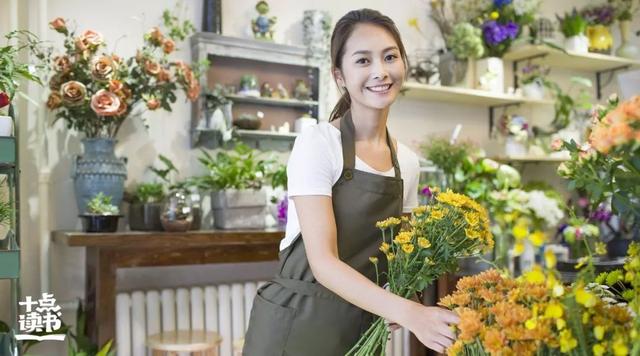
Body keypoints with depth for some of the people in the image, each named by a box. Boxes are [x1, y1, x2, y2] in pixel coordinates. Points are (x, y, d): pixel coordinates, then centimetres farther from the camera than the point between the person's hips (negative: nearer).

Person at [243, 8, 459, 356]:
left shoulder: (407, 162, 2)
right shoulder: (317, 143, -16)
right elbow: (323, 262, -22)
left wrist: (407, 307, -8)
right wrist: (408, 313, -32)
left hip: (362, 327, 5)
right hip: (297, 324, -5)